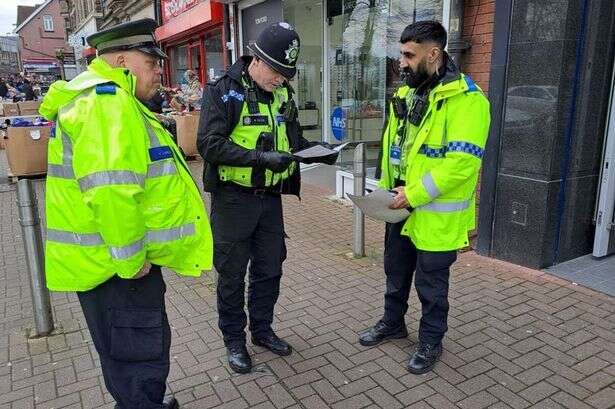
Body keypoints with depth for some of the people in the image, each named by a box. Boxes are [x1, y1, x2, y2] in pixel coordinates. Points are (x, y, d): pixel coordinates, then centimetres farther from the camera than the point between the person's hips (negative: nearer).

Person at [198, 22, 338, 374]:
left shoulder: (283, 94, 7)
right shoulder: (222, 91, -11)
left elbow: (294, 138, 16)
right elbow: (210, 144, -20)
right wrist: (260, 157, -29)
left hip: (271, 198, 6)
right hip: (233, 199, -5)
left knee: (270, 270, 16)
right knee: (232, 274, 9)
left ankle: (262, 329, 37)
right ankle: (234, 339, 28)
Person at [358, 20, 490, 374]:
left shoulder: (467, 99, -17)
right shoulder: (406, 95, 8)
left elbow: (462, 162, -24)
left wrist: (415, 194, -23)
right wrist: (386, 190, 7)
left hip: (436, 215, -7)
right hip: (401, 208, 7)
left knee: (431, 284, 10)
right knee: (396, 272, 22)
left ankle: (431, 342, 31)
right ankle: (393, 323, 44)